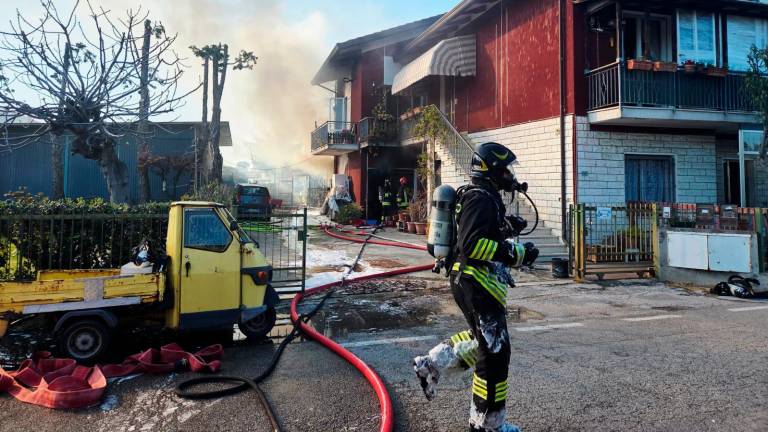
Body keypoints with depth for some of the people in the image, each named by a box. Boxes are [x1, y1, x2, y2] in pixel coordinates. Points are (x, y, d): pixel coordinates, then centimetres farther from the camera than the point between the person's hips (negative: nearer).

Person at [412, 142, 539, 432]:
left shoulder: (486, 196, 16)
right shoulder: (480, 197, -17)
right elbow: (471, 244, -27)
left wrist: (508, 228, 7)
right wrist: (516, 253, -25)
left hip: (473, 281, 11)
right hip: (476, 282, -11)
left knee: (484, 340, 24)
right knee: (495, 351, -1)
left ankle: (431, 364, 25)